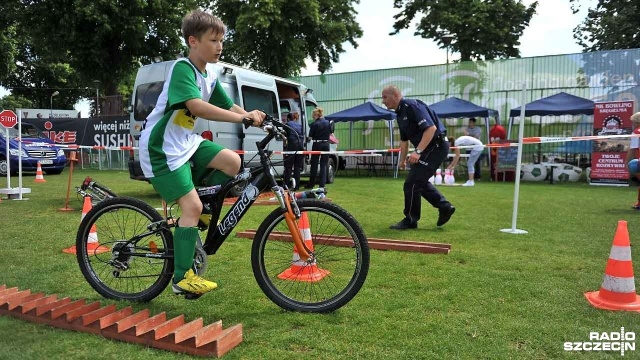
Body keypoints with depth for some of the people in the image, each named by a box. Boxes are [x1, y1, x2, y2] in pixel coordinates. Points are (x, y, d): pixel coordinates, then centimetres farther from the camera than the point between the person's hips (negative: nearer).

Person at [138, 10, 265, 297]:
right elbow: (197, 107, -36)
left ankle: (190, 221, 11)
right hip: (161, 148, -8)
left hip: (186, 142, 9)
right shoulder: (182, 69, -19)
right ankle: (182, 278, -3)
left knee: (232, 162, -6)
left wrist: (255, 117, -12)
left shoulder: (209, 78, 9)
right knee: (192, 206, -14)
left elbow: (229, 107, 9)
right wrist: (243, 117, -39)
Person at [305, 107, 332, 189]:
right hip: (326, 144, 4)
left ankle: (311, 184, 15)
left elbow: (310, 137, -10)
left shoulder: (314, 124, -11)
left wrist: (309, 138, 11)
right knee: (323, 165, 7)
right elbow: (330, 134, 10)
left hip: (317, 145, -3)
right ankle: (322, 184, 5)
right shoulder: (327, 123, 3)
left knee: (314, 165, 7)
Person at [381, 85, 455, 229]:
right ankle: (445, 207, 25)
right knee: (419, 181, 17)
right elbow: (404, 139, 22)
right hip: (428, 148, 10)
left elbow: (431, 128, -26)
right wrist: (402, 160, 23)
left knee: (411, 183, -7)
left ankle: (410, 220, 7)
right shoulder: (400, 113, 12)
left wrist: (418, 151, -30)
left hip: (436, 146, -10)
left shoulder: (412, 106, -18)